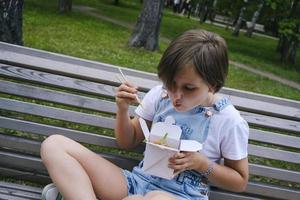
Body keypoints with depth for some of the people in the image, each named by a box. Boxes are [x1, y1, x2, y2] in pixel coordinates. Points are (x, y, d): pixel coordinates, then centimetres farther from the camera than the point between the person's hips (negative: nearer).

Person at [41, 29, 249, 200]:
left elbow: (240, 182, 5)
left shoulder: (230, 122, -7)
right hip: (138, 181, 4)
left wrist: (202, 163, -11)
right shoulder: (159, 95, 1)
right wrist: (123, 109, -6)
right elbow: (128, 142, 14)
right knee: (54, 144, -13)